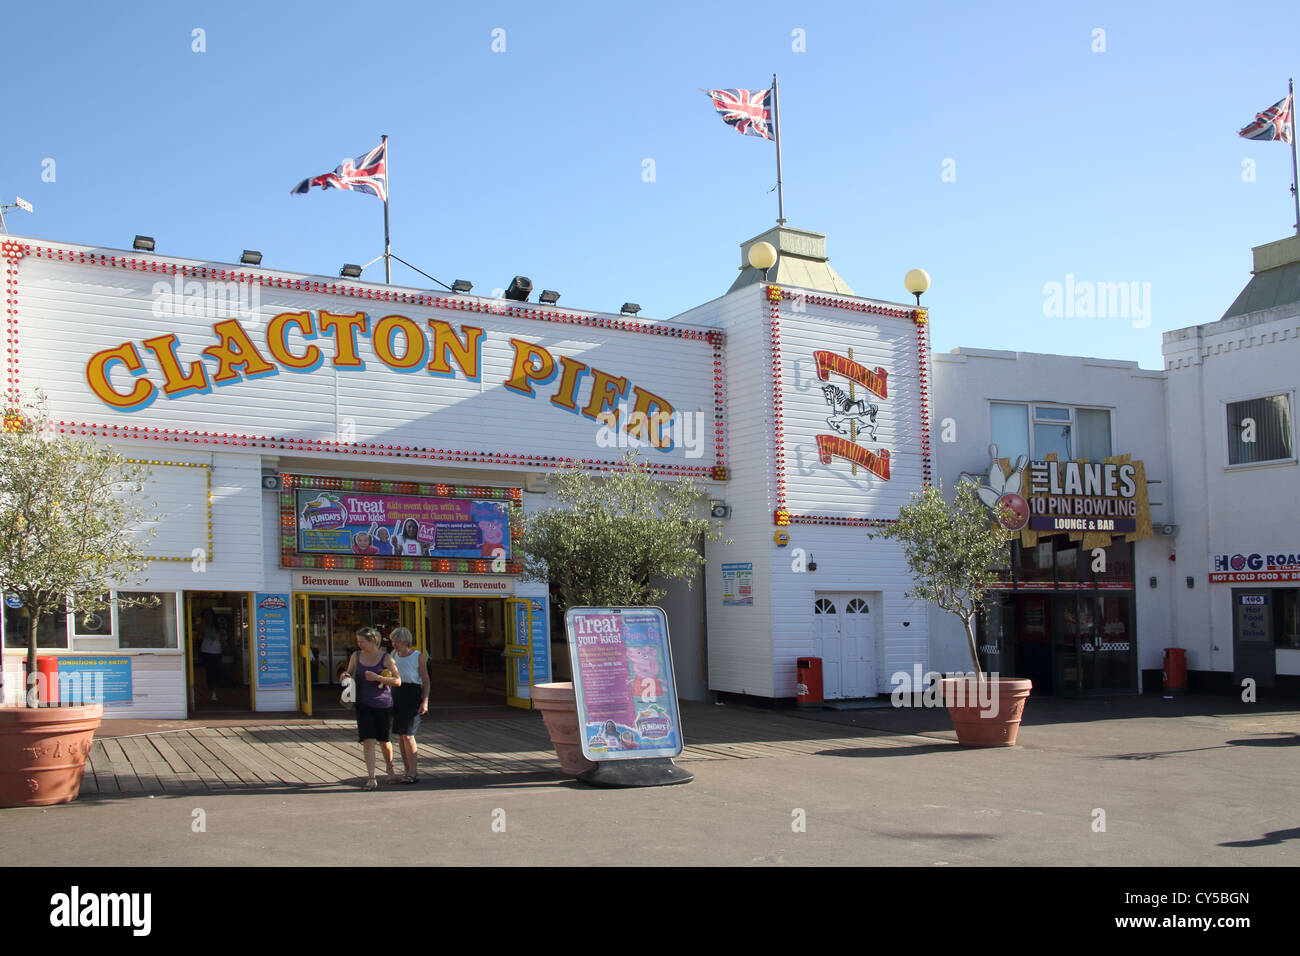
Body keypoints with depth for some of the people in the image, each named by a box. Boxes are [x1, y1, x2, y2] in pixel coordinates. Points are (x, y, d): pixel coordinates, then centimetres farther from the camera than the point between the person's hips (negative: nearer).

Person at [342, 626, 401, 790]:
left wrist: (378, 678, -19)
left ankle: (390, 770, 35)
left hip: (383, 704, -1)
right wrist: (345, 676, -9)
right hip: (364, 704, 2)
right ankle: (371, 779, -10)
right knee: (369, 741, -10)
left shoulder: (386, 658, -5)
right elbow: (348, 675, 15)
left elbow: (398, 681, -7)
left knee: (384, 742, 8)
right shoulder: (356, 656, 4)